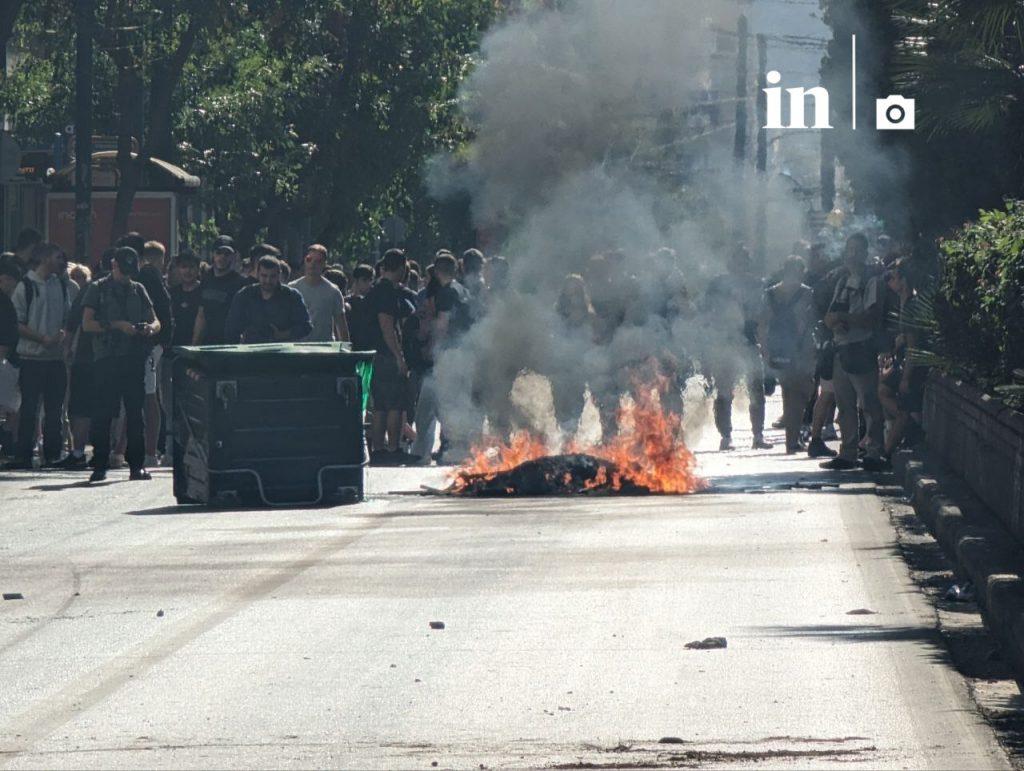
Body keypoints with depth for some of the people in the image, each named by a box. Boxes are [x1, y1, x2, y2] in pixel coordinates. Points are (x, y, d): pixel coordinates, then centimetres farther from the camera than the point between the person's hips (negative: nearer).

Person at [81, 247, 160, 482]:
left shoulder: (138, 290, 16)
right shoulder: (98, 289, 6)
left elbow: (155, 321, 15)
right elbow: (87, 324, -2)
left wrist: (150, 328, -9)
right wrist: (115, 325, -14)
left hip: (134, 357, 3)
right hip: (107, 357, -3)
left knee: (135, 412, 3)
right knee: (103, 412, -3)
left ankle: (137, 465, 6)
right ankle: (100, 465, 1)